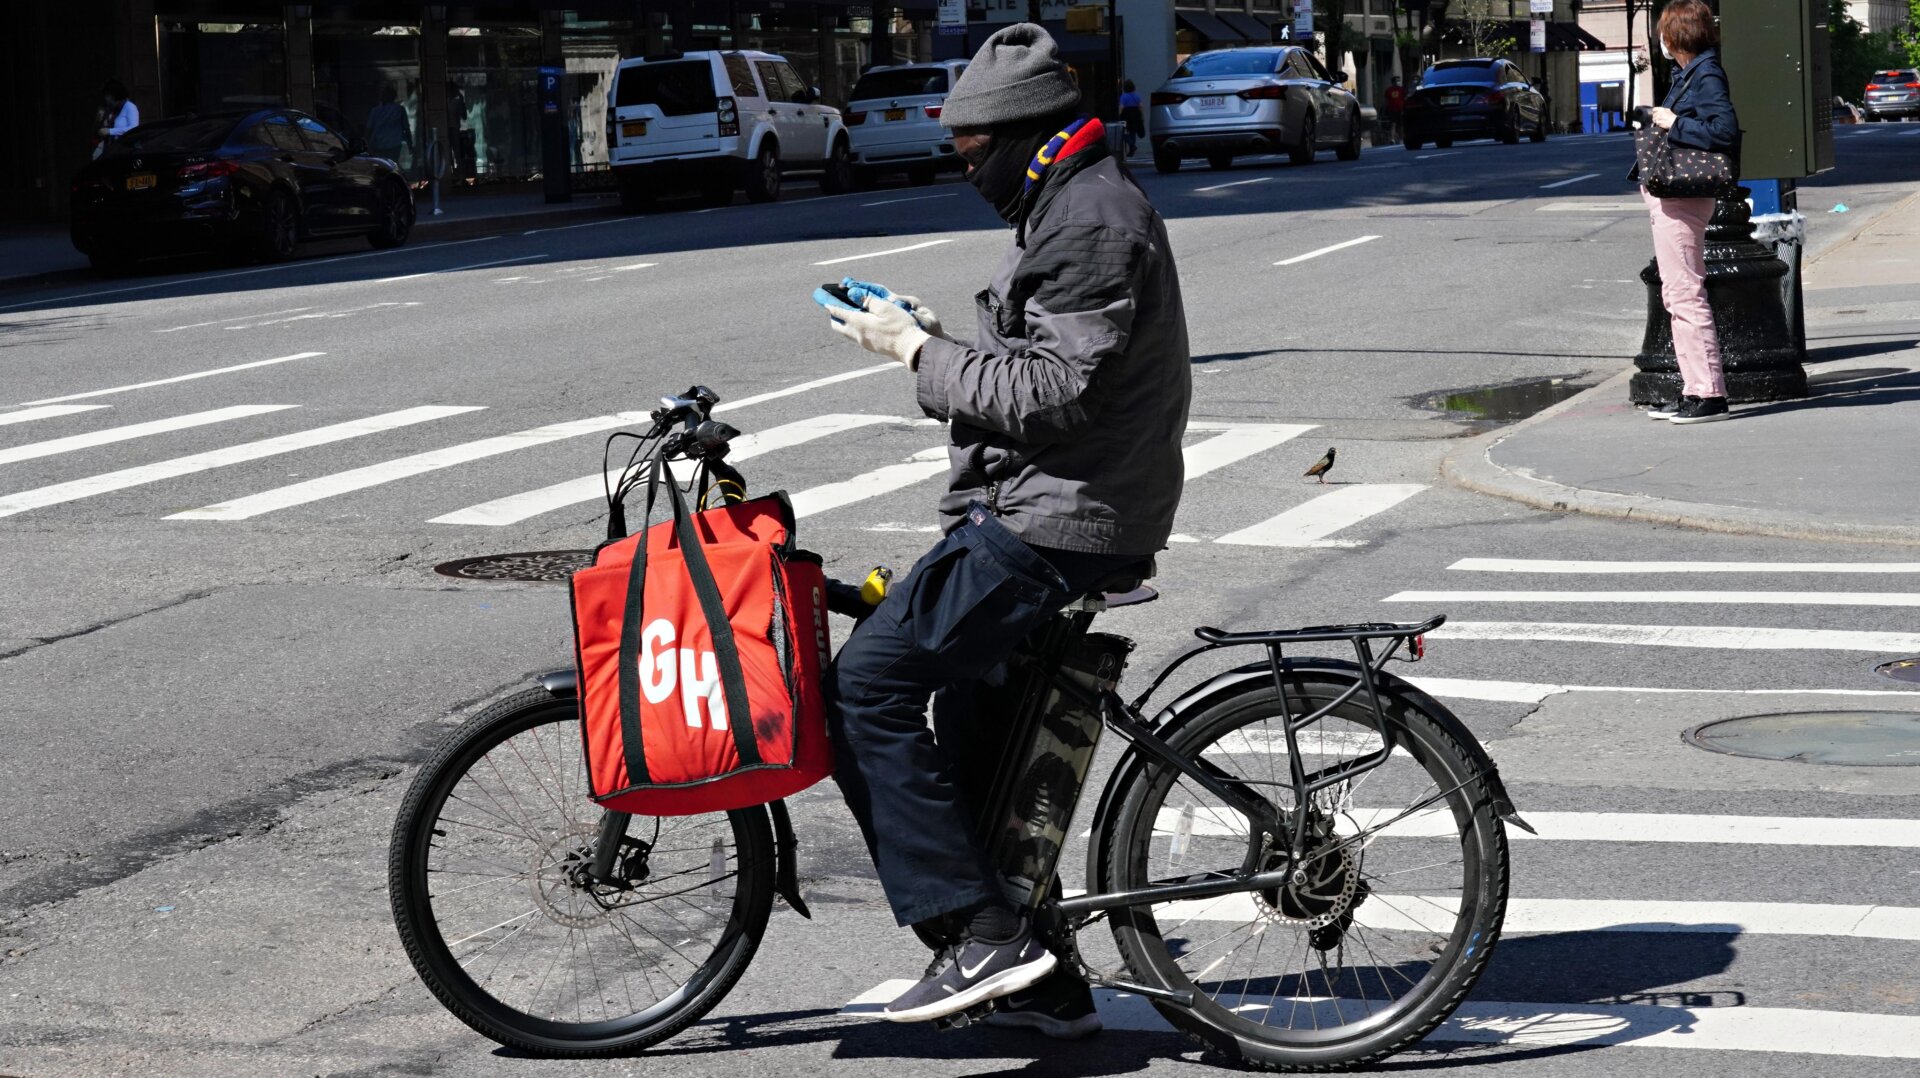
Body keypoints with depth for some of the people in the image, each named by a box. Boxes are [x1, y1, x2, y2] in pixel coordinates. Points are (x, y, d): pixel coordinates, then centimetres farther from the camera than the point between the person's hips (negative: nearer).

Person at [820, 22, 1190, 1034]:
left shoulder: (1091, 221, -16)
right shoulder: (1078, 207, 18)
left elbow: (1049, 393, -24)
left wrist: (917, 352, -14)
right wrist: (934, 338, 8)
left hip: (1051, 529, -11)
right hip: (1037, 513, 11)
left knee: (867, 686, -14)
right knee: (974, 726, 16)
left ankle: (983, 931, -14)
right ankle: (1039, 982, 21)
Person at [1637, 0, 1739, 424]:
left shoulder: (1706, 75, -14)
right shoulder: (1687, 73, 15)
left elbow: (1725, 132, -24)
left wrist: (1674, 123, -18)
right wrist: (1659, 121, 10)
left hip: (1681, 197, -11)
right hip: (1669, 194, 11)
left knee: (1685, 294, -11)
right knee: (1676, 294, 14)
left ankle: (1709, 395, -10)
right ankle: (1694, 390, 19)